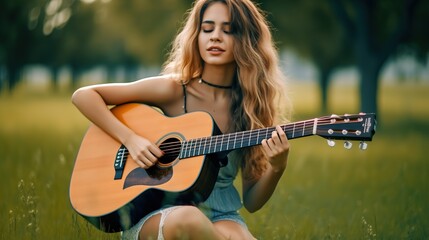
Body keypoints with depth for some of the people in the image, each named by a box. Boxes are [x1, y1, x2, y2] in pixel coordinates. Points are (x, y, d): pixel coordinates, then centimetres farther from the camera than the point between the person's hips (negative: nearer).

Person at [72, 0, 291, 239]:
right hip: (156, 211, -1)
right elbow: (83, 95, -2)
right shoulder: (173, 89, -4)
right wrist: (130, 139, -13)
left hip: (220, 215, 1)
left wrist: (276, 168, -15)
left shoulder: (252, 104, 3)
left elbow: (251, 201, 4)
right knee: (188, 219, -38)